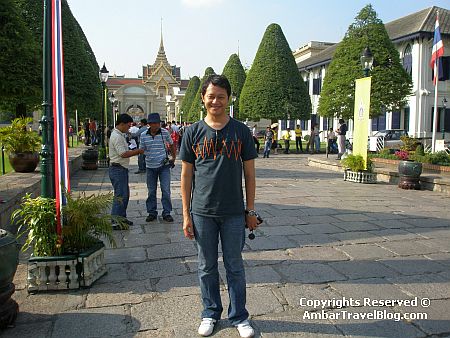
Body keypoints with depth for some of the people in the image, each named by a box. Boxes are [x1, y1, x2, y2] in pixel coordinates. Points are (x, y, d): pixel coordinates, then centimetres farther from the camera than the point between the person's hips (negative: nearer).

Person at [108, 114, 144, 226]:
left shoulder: (120, 135, 17)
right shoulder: (117, 136, -17)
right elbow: (123, 154, -23)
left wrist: (134, 151, 10)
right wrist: (138, 151, -15)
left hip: (122, 169, 11)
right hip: (118, 169, -11)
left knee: (125, 194, 16)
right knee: (120, 196, -8)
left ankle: (121, 218, 25)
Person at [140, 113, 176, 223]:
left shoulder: (165, 133, -3)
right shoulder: (143, 135, 0)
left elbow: (171, 145, 12)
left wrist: (173, 158, 9)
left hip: (164, 165, -1)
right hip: (150, 167, 2)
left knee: (166, 190, -1)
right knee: (151, 191, 9)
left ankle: (167, 213, 10)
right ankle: (152, 213, 21)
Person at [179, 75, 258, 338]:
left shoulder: (241, 131, 0)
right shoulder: (193, 132, 1)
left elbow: (249, 173, 3)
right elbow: (186, 175, 3)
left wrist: (251, 210, 2)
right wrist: (186, 214, 0)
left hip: (234, 213, 0)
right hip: (202, 212, 1)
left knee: (235, 266, 11)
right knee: (207, 267, 14)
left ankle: (239, 316, 29)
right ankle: (211, 314, 33)